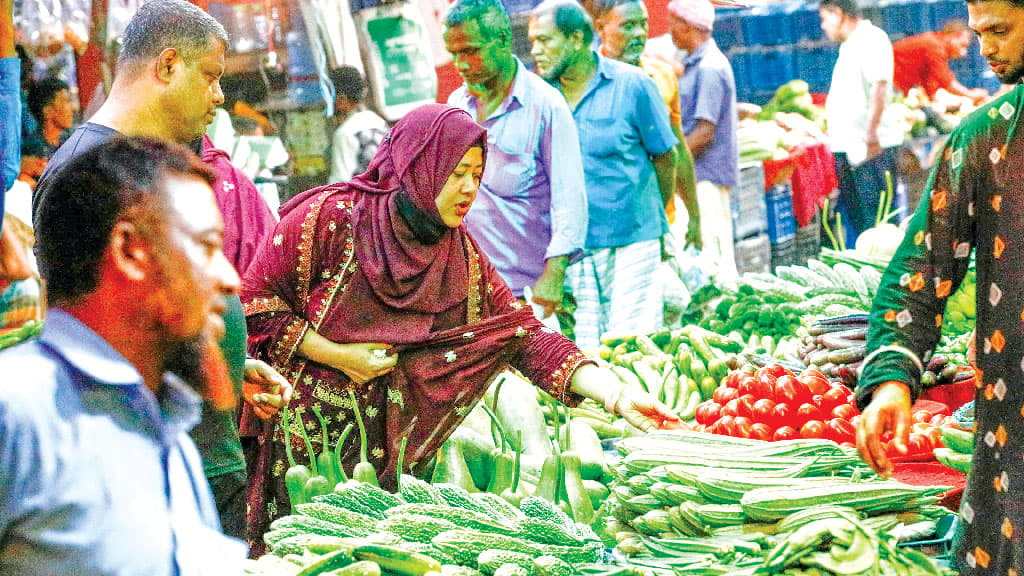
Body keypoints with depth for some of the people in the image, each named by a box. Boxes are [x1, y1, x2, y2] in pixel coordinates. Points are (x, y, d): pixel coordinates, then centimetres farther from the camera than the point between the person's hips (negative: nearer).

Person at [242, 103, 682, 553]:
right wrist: (337, 356, -15)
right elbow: (255, 297, -10)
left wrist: (617, 396, -12)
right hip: (299, 431, -4)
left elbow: (528, 337, -1)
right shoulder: (331, 216, -11)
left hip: (383, 445, 4)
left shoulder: (462, 257, 4)